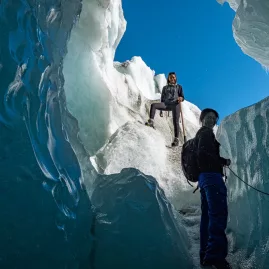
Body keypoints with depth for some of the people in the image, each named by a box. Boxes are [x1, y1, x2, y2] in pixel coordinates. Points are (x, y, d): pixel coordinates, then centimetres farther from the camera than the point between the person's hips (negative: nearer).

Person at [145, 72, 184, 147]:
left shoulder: (179, 87, 17)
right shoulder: (165, 88, 24)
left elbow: (182, 97, 9)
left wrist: (181, 98, -17)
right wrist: (161, 110, 17)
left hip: (175, 105, -2)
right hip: (166, 104, 2)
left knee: (175, 122, -11)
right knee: (153, 105, -24)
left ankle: (176, 139, -7)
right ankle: (151, 122, -34)